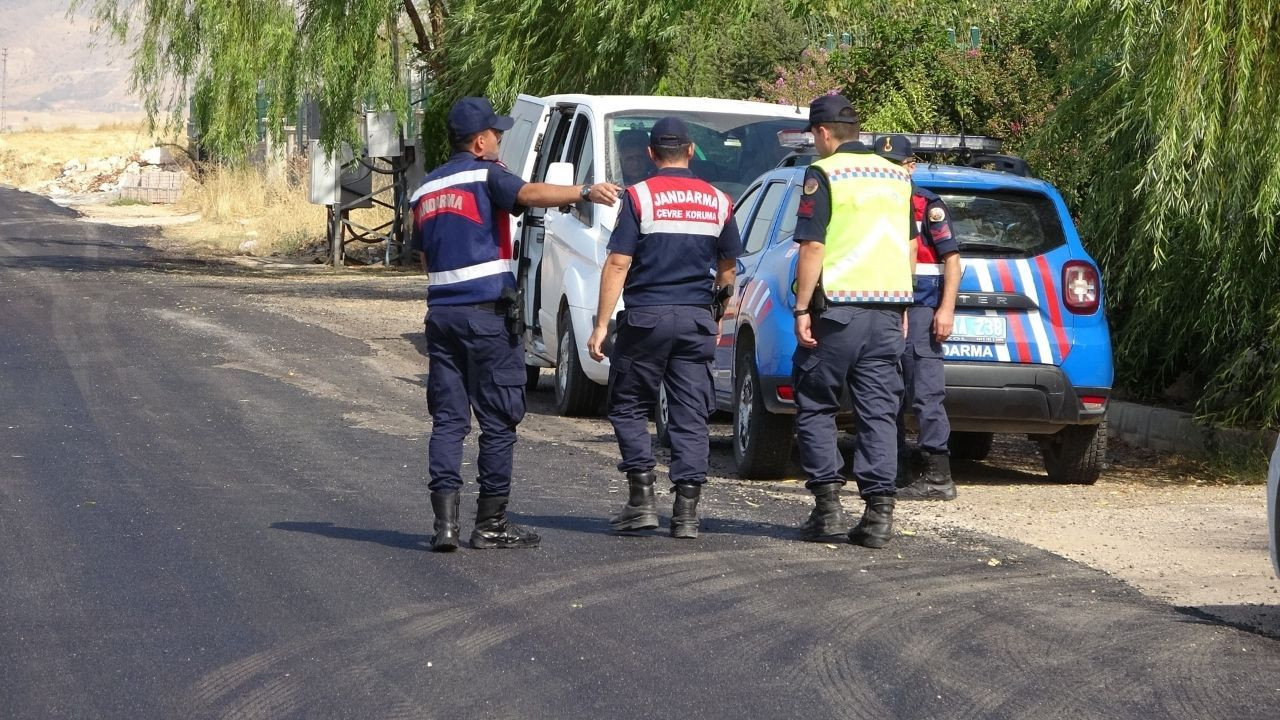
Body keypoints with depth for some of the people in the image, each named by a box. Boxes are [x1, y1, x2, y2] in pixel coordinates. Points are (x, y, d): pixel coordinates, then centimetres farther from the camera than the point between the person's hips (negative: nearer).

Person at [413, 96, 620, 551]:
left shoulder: (426, 189, 18)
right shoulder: (486, 174, -5)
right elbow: (528, 194, -25)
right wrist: (584, 191, -34)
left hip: (440, 312, 7)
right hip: (485, 313, -7)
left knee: (447, 419, 6)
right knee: (498, 422, 1)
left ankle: (445, 521, -5)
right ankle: (490, 524, 2)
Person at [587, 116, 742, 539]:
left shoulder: (639, 197, -5)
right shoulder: (717, 202, 7)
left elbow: (618, 264, -10)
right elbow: (727, 270, 15)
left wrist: (601, 324, -7)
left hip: (646, 315, -3)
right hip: (697, 321, 3)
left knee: (629, 407, 9)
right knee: (691, 414, 5)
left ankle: (642, 499, 0)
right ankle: (686, 511, 1)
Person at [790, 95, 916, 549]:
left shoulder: (824, 175, -6)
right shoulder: (897, 176, 13)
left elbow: (812, 246, -12)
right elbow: (910, 246, 18)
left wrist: (802, 308, -10)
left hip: (838, 307, -5)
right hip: (888, 307, 5)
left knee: (815, 407, 7)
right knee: (879, 411, 4)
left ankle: (827, 503, 0)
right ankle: (879, 512, -2)